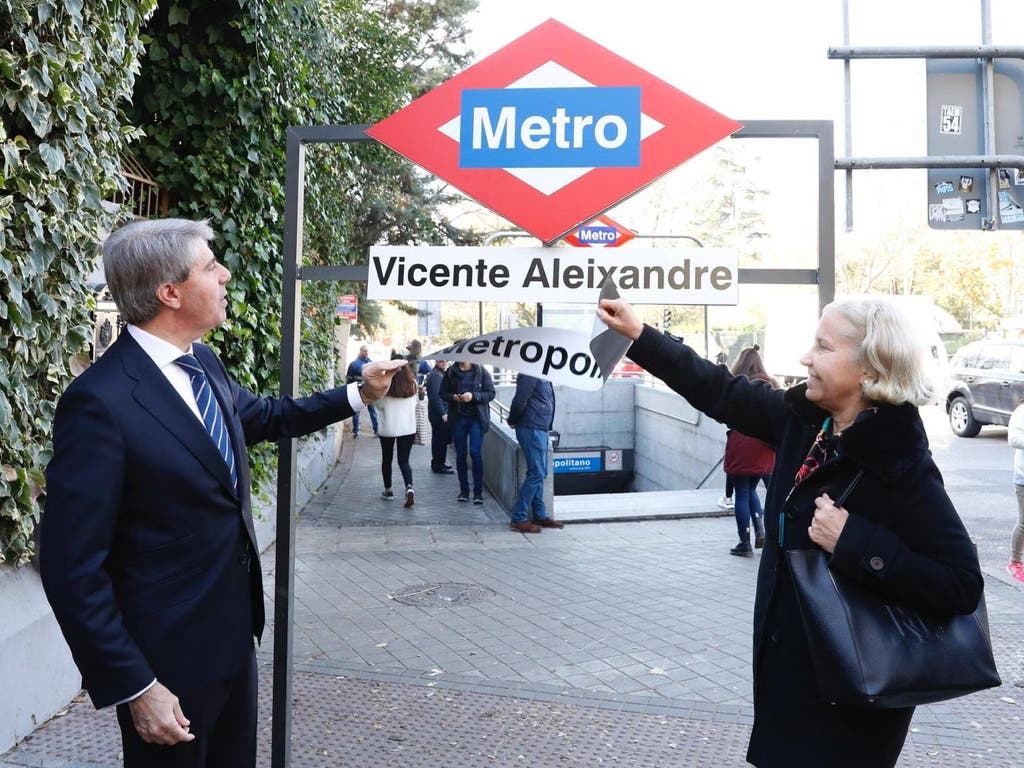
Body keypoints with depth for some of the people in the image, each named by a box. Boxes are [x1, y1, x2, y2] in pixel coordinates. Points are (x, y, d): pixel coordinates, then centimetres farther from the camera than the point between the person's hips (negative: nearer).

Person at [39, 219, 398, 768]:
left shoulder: (203, 364, 1)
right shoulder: (99, 402, -24)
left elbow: (265, 416, 21)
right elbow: (72, 568, -22)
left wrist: (358, 394, 15)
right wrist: (134, 688, -19)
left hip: (234, 631, 8)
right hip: (169, 657, -8)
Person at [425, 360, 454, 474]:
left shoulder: (441, 374, 15)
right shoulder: (435, 375, -17)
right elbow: (435, 396, -23)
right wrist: (443, 414, -23)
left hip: (440, 414, 10)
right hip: (439, 414, -10)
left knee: (438, 440, 18)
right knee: (441, 440, -4)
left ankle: (437, 464, 28)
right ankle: (439, 466, 3)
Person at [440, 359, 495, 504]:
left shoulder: (481, 371, -3)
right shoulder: (450, 372, 4)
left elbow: (491, 393, -4)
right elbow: (442, 393, 9)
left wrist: (473, 396, -19)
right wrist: (453, 397, -12)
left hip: (476, 418, -3)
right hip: (458, 418, 3)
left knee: (475, 453, -7)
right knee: (460, 454, 8)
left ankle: (478, 492, 2)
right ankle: (464, 490, 18)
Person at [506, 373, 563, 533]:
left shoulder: (542, 376, 15)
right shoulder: (530, 374, -15)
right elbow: (519, 401, -20)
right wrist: (513, 421, -5)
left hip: (540, 429, 10)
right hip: (531, 429, -10)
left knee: (540, 473, 14)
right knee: (536, 473, -9)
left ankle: (540, 516, 22)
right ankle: (518, 519, -5)